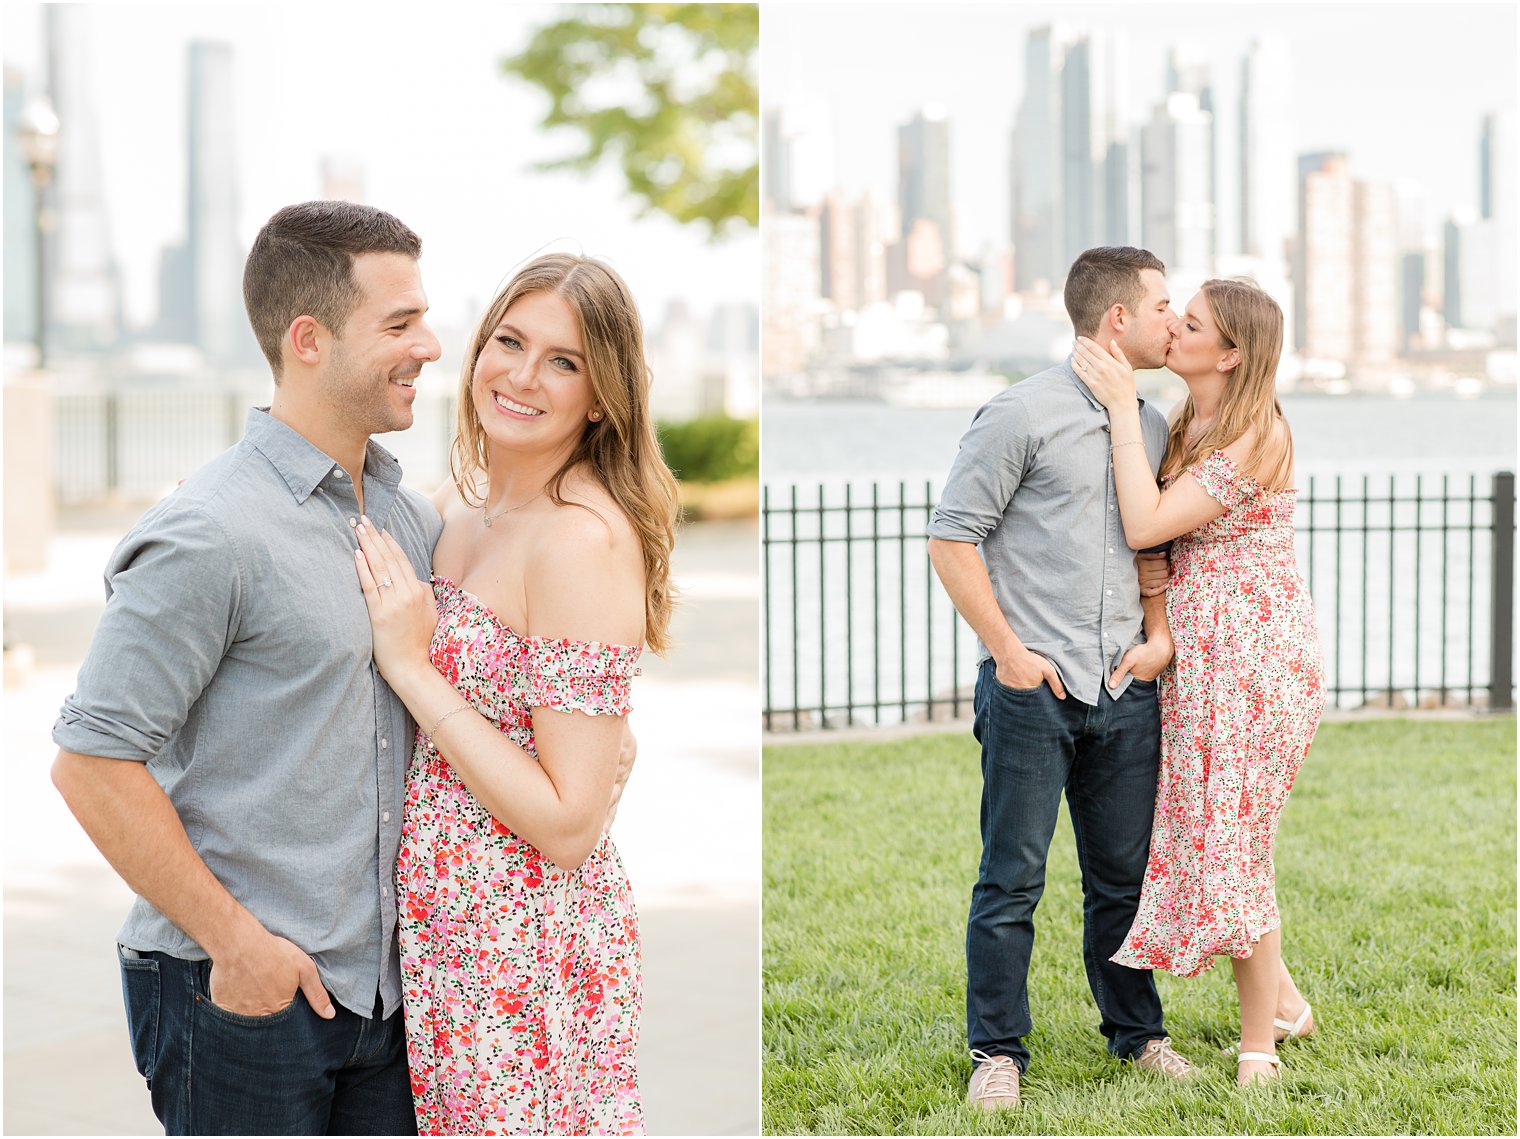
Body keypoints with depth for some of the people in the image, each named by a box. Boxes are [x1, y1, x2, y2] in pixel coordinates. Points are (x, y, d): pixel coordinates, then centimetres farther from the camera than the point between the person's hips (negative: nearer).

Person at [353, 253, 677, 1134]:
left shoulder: (585, 540, -22)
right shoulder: (462, 503, 4)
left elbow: (570, 826, -23)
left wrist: (411, 666, -22)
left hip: (532, 951, -8)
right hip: (444, 923, 8)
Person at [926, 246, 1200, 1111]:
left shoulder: (1152, 425, 13)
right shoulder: (1024, 414, -8)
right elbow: (953, 537, -8)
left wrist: (1161, 634, 7)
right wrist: (1008, 651, -10)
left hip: (1127, 691, 6)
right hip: (1032, 688, -6)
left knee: (1125, 874, 13)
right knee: (1013, 880, 0)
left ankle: (1137, 1031, 27)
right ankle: (999, 1051, 12)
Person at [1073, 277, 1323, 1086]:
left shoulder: (1257, 436, -17)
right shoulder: (1188, 425, 10)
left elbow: (1146, 525, -22)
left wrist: (1123, 409, -19)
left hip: (1253, 649, -9)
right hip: (1193, 651, 9)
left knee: (1231, 839, -2)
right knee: (1201, 830, 13)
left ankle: (1257, 1048, 11)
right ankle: (1284, 1002, 31)